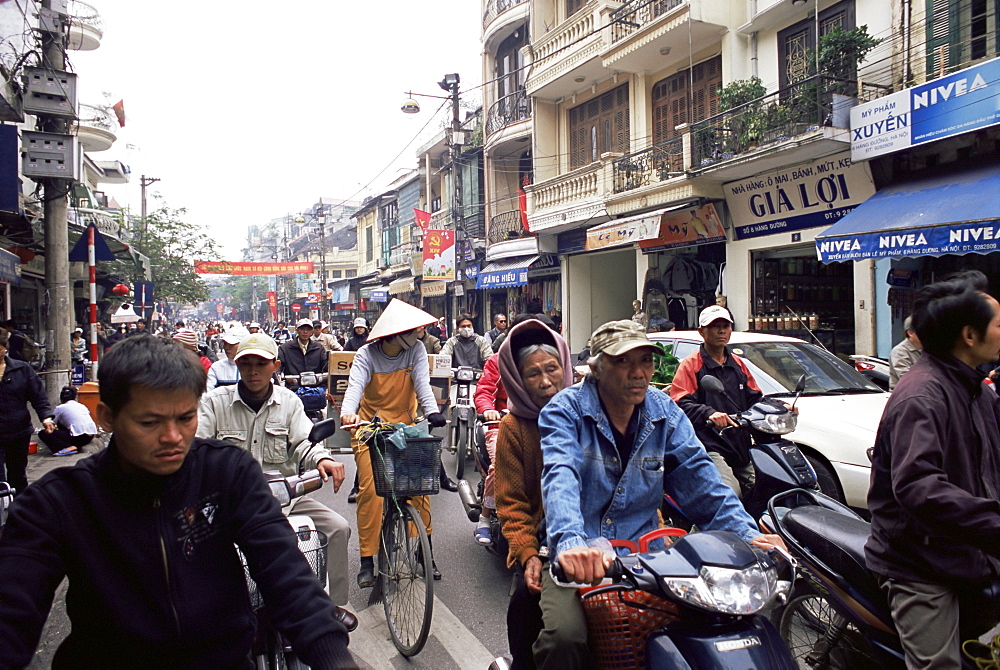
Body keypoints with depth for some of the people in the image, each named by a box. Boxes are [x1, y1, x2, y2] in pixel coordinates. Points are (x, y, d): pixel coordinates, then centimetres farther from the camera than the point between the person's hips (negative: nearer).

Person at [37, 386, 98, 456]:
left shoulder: (60, 408, 6)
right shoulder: (82, 406, 20)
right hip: (90, 437, 7)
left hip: (78, 437, -7)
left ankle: (68, 447, -15)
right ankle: (76, 446, 15)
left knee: (42, 433, 1)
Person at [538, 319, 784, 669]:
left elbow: (699, 479, 2)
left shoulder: (664, 411, 7)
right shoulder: (566, 409, -8)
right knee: (565, 636, -28)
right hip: (577, 558, -4)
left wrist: (747, 533, -15)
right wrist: (570, 541, -45)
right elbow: (560, 477, -26)